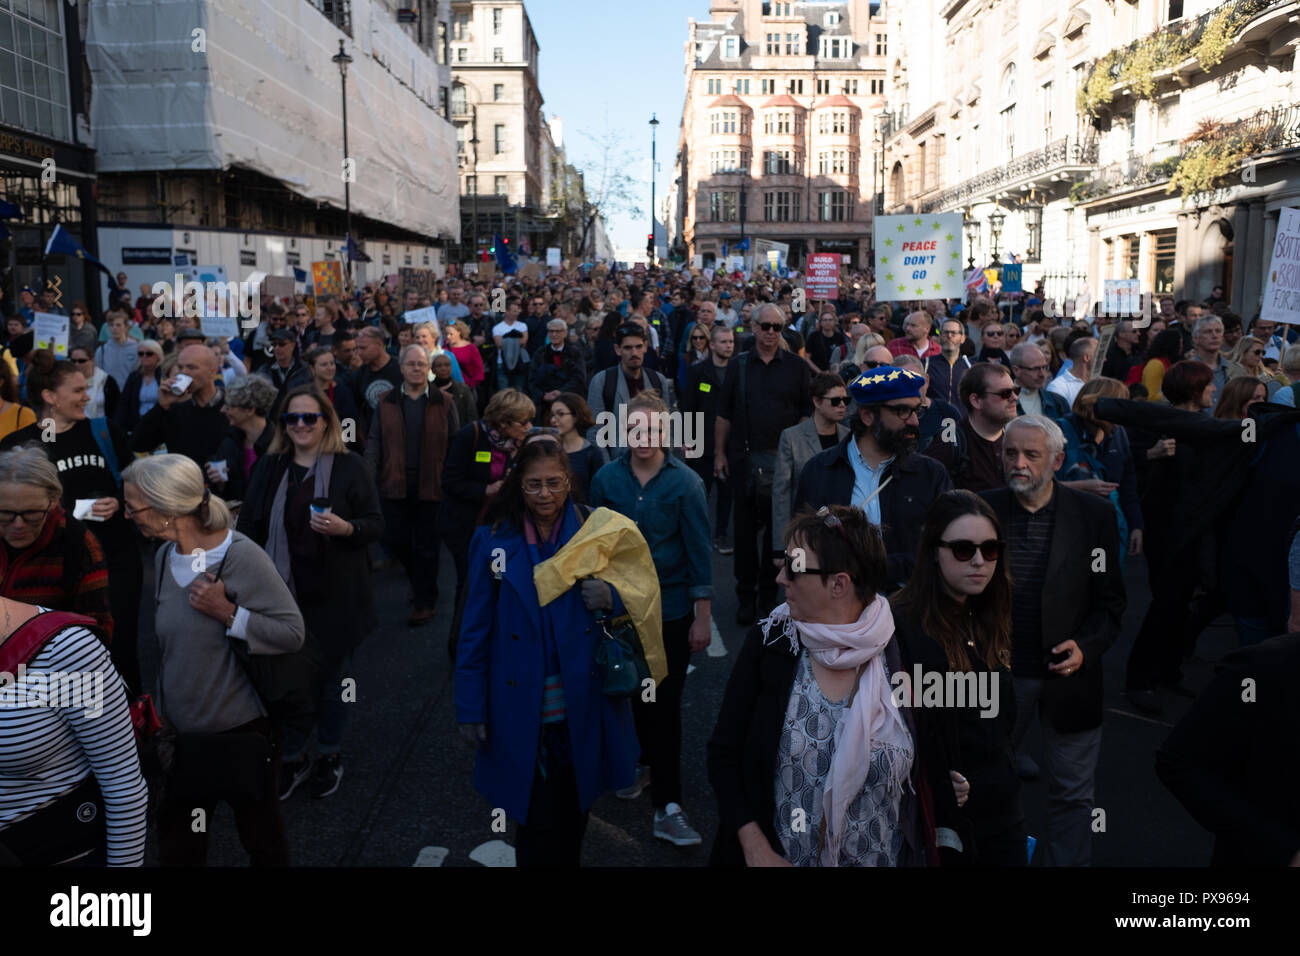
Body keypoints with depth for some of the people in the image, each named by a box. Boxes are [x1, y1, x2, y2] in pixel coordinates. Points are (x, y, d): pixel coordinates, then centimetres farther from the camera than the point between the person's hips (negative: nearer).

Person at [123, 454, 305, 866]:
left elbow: (292, 633, -19)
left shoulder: (242, 557, -20)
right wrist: (160, 710, 17)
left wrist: (227, 612, -26)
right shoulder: (165, 557, 2)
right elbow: (168, 645, 14)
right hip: (181, 736, 6)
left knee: (263, 839, 13)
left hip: (242, 734, -6)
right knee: (177, 849, 16)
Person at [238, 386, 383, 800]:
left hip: (335, 595, -3)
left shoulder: (350, 466, -6)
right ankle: (293, 756, 28)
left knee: (332, 676, 11)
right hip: (282, 592, 3)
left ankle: (329, 755, 31)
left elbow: (376, 525, -6)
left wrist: (345, 528, -26)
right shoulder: (269, 468, 6)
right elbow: (250, 526, 9)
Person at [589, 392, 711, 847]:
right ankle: (644, 760, 43)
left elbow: (699, 552, -9)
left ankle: (667, 805, 9)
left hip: (671, 609, -3)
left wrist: (702, 617, -9)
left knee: (666, 702, -1)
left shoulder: (686, 483, -12)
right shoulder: (606, 478, -4)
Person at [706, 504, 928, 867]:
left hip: (882, 857, 0)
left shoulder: (901, 650, -12)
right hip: (781, 856, 0)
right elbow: (723, 752, -8)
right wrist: (756, 849, -16)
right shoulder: (769, 642, -11)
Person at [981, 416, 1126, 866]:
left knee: (1072, 793, 12)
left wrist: (1087, 646, -15)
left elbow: (1110, 600, 0)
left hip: (1069, 674, 0)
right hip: (997, 671, 1)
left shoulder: (1094, 514, -4)